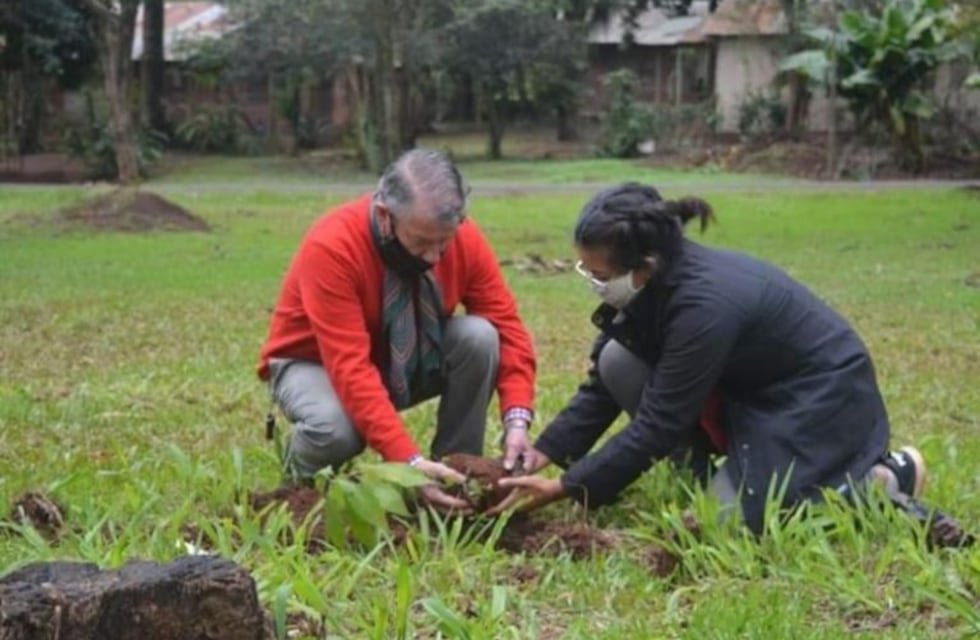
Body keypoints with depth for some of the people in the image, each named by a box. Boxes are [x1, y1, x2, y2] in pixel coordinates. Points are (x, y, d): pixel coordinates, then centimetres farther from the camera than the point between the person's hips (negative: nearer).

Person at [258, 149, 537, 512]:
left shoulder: (464, 237, -20)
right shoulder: (331, 247, -34)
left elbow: (507, 327, -16)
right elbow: (351, 368, -38)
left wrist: (517, 420, -32)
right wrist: (408, 460, -46)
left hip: (408, 362, 4)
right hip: (318, 364, -4)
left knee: (479, 337, -25)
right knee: (335, 429, -37)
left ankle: (458, 476, -9)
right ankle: (301, 457, 1)